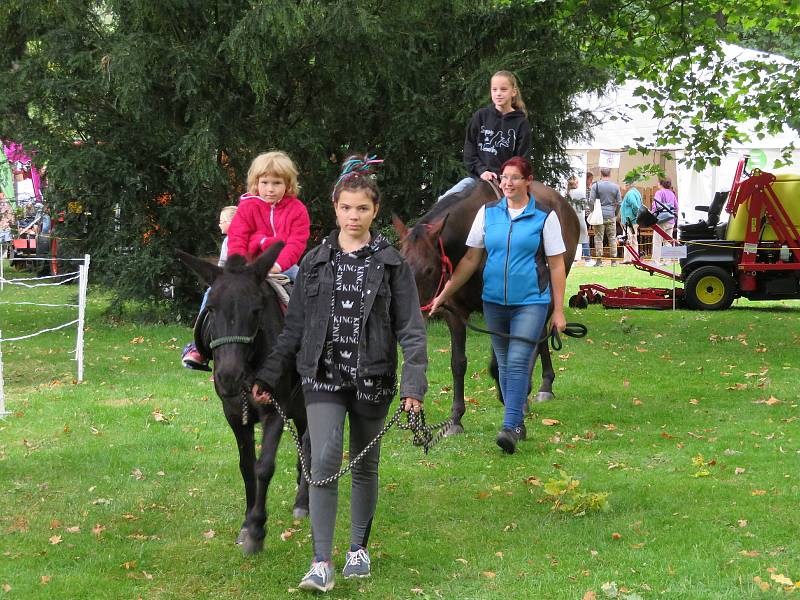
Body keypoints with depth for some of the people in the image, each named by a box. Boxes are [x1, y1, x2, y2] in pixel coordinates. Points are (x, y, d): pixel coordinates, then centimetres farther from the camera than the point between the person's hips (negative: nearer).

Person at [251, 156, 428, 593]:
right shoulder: (315, 262, 5)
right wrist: (268, 376, 6)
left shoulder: (392, 263, 0)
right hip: (323, 377, 0)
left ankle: (358, 549, 30)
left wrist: (414, 385, -13)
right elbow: (294, 326, 10)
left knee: (365, 466, 12)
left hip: (371, 378, 0)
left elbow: (410, 328, -4)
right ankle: (321, 564, -15)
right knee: (324, 462, -14)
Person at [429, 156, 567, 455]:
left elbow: (557, 266, -2)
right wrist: (444, 294, 4)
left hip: (531, 302, -4)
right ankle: (517, 424, 24)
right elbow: (471, 259, 9)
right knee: (505, 364, 12)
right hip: (494, 301, 4)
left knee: (518, 362, -14)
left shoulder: (544, 216, -4)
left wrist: (558, 311, -4)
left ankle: (510, 427, -18)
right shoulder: (488, 212, 4)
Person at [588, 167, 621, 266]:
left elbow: (591, 201, -6)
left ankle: (599, 260, -1)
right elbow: (619, 203, 4)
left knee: (599, 238, 2)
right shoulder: (615, 186, 2)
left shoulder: (595, 185, -4)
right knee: (612, 238, 7)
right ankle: (614, 260, 7)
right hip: (611, 216, 2)